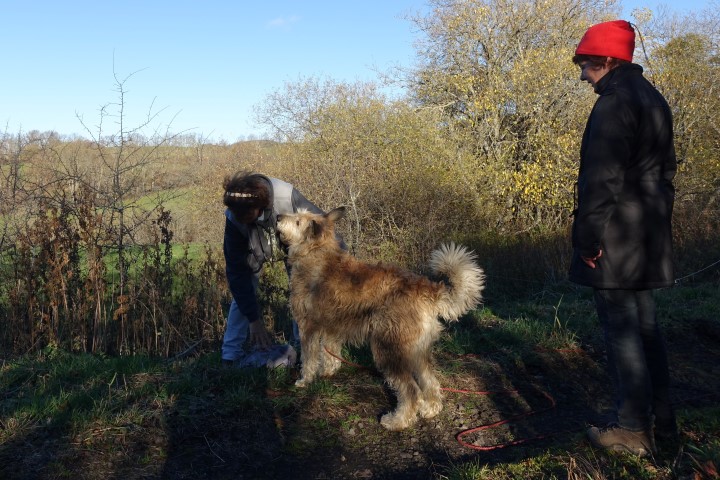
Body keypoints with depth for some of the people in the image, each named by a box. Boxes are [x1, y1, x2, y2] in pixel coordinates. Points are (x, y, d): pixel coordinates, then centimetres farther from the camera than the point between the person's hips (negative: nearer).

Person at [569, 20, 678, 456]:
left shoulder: (614, 103, -14)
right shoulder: (654, 100, 16)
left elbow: (601, 179, -21)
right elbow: (666, 168, 20)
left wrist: (588, 238, -17)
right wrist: (657, 221, 23)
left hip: (616, 239, -10)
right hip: (649, 236, 10)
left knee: (621, 330, -3)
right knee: (645, 323, 16)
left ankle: (634, 429, 6)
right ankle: (661, 416, 27)